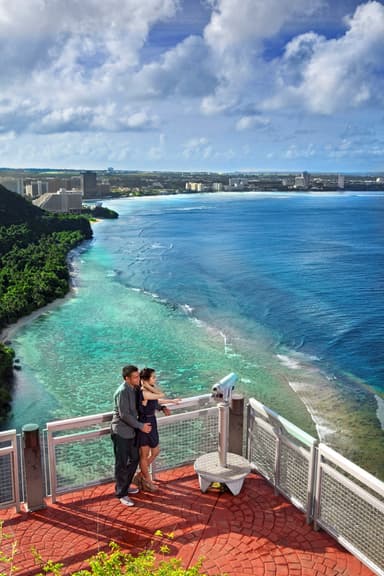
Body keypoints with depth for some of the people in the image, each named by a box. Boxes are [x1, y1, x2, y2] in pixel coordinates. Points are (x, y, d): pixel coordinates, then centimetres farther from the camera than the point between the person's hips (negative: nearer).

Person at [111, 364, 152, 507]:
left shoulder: (135, 388, 3)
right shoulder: (122, 391, -23)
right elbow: (124, 415, -24)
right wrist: (141, 426, -19)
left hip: (131, 431, 9)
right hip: (121, 432, -9)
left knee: (134, 459, 18)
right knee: (122, 464, 2)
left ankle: (125, 486, 35)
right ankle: (121, 494, 16)